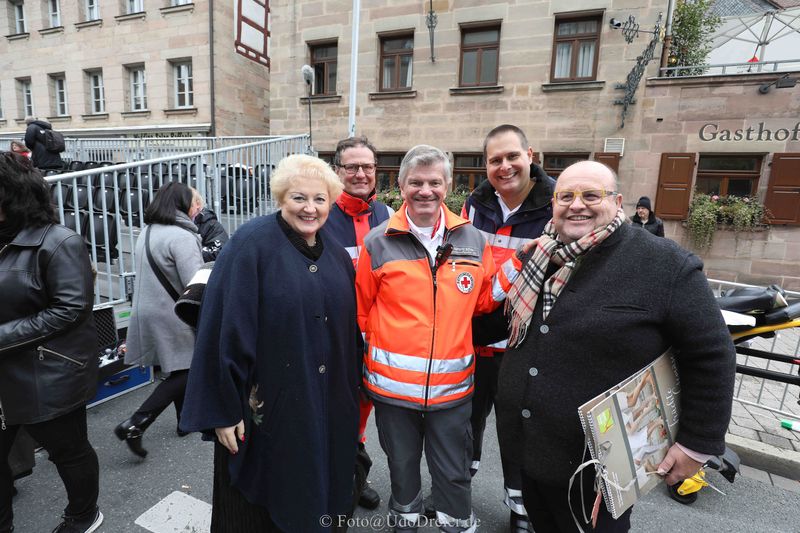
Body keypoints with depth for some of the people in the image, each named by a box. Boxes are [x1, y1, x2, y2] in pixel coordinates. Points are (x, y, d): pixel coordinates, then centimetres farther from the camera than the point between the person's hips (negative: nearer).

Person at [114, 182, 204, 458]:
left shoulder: (146, 232, 8)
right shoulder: (181, 236, -20)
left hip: (147, 310, 9)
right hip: (173, 315, -9)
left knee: (178, 368, 20)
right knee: (185, 371, 3)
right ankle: (135, 424, -1)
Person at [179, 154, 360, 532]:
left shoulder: (336, 255, 4)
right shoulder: (252, 245, -15)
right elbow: (226, 329, -17)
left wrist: (349, 396, 14)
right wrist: (224, 409, -15)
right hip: (264, 406, -5)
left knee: (318, 495, 20)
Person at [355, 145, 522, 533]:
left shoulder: (472, 240, 0)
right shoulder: (378, 242, -7)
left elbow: (482, 300, 6)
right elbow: (361, 309, 1)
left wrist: (517, 267, -5)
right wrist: (376, 348, -3)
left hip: (451, 383, 1)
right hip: (392, 383, 0)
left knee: (453, 473, 18)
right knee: (402, 466, 24)